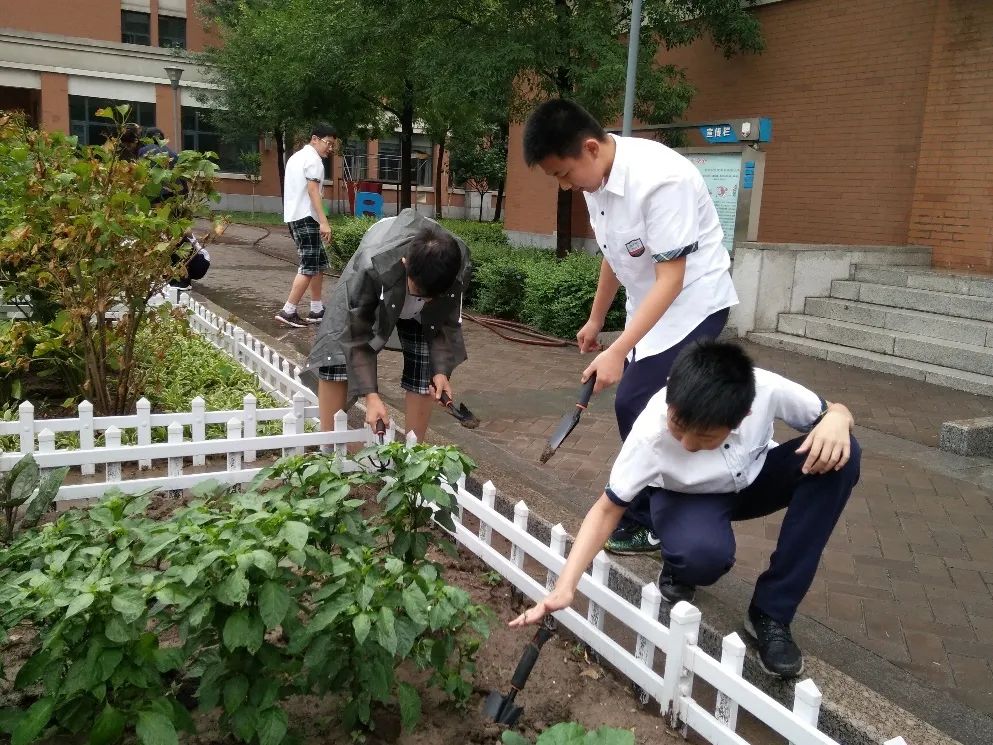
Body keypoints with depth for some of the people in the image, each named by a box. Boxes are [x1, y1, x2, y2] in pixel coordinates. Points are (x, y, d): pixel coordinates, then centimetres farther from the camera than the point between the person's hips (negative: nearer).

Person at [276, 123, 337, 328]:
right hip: (306, 217, -10)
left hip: (294, 217, 10)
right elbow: (313, 191, -19)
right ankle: (288, 312, -9)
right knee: (309, 267, -8)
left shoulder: (297, 156, 22)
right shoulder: (313, 159, -9)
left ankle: (316, 310, 15)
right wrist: (324, 221, -24)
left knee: (319, 263, 13)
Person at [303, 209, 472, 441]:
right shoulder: (372, 265, -45)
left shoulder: (460, 266, -36)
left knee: (428, 370, -12)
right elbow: (356, 335, -33)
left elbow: (447, 322, -16)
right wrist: (370, 394, -37)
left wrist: (442, 369, -25)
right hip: (373, 290, -2)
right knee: (336, 355, -16)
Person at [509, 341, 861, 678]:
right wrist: (564, 587, -36)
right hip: (688, 497, -3)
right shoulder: (651, 433, -35)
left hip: (753, 480, 4)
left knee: (838, 455, -27)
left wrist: (836, 418, -38)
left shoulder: (767, 389, -32)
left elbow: (833, 411, -13)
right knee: (703, 553, -39)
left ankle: (771, 614, -16)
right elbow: (607, 509, -26)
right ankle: (679, 568, 3)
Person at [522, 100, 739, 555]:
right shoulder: (595, 179, -3)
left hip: (693, 304, -8)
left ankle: (645, 523, 6)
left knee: (635, 407, -11)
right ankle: (651, 515, 24)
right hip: (650, 306, 8)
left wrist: (618, 351, -31)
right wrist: (595, 319, 20)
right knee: (638, 410, 9)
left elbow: (671, 278, -28)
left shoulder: (660, 179, -29)